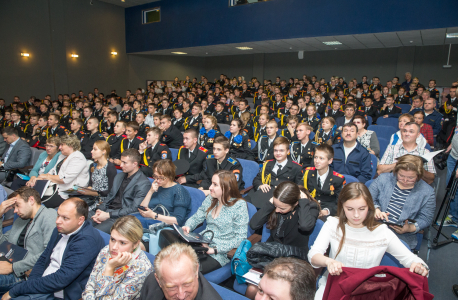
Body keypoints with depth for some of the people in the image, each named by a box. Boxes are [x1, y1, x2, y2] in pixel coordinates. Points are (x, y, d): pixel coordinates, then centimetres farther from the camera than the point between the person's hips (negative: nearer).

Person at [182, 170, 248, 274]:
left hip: (222, 253, -6)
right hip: (203, 244, 6)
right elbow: (196, 217, 15)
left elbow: (240, 238, -14)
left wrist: (215, 249, -19)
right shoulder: (210, 199, 7)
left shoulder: (239, 206, -12)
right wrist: (188, 226, -8)